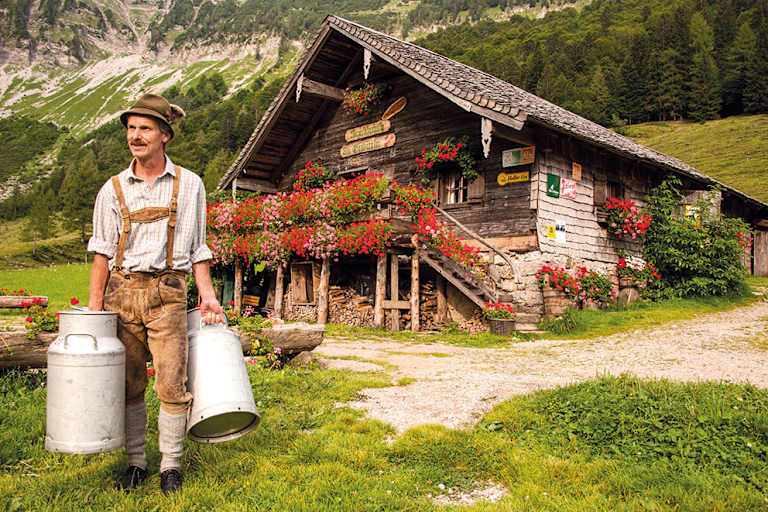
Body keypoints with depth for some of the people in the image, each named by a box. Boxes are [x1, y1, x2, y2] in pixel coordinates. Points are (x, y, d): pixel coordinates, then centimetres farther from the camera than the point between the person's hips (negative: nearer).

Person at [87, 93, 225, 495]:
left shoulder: (189, 185, 7)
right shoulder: (113, 189, 9)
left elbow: (196, 248, 9)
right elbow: (102, 252, 8)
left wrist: (207, 294, 0)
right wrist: (94, 303, 1)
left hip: (167, 293, -1)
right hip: (122, 292, 2)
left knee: (171, 383, -3)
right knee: (128, 384, 6)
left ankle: (171, 464, 12)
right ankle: (136, 462, 21)